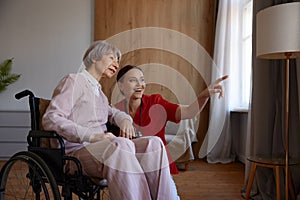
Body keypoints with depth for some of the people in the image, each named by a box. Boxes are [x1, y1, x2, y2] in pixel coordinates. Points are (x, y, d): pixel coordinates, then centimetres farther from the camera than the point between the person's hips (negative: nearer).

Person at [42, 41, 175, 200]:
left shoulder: (99, 91, 25)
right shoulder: (74, 80, 1)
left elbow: (112, 112, 40)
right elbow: (51, 119, -11)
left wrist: (125, 119, 13)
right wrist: (92, 136, -22)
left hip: (102, 149, 8)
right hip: (75, 152, -7)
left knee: (153, 143, -17)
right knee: (121, 144, -37)